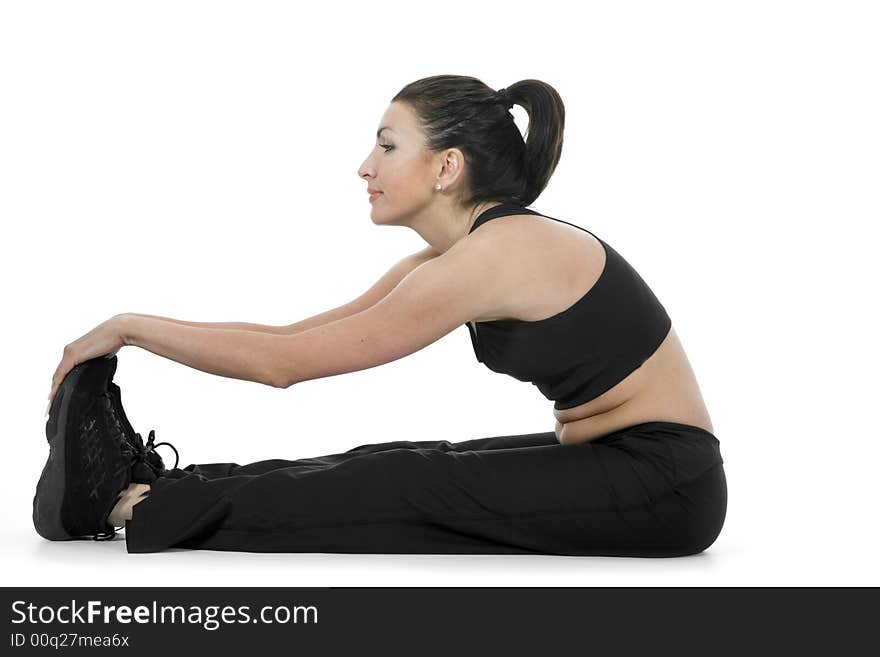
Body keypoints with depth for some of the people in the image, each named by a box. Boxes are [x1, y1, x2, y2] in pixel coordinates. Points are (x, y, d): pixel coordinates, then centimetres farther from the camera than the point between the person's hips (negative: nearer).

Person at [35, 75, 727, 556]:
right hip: (613, 463, 8)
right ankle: (150, 483, 0)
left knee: (405, 487, -14)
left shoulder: (491, 257, -23)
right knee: (399, 464, -2)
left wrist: (131, 326, -10)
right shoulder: (456, 256, 5)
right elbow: (296, 337, 9)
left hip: (661, 483, -8)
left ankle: (133, 503, -9)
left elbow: (285, 362, -20)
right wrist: (137, 336, 5)